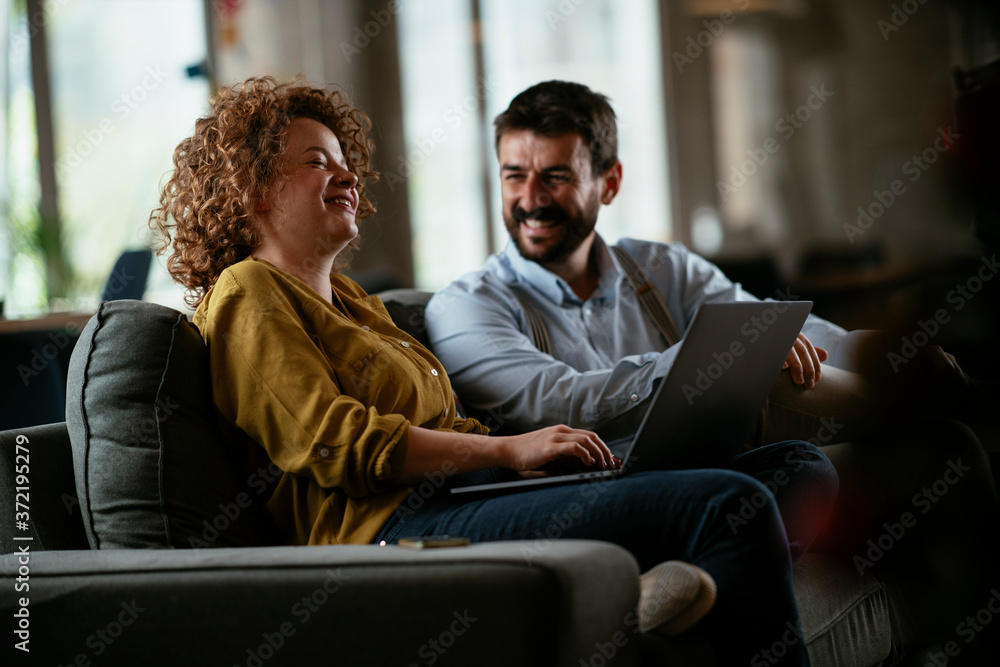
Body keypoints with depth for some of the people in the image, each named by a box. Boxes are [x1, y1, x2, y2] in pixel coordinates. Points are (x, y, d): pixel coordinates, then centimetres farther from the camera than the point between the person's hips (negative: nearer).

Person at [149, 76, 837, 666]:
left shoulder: (348, 296, 32)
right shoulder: (248, 294, 3)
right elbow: (333, 442, -11)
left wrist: (541, 447, 6)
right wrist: (508, 449, -12)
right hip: (397, 527, -10)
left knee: (803, 470, -6)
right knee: (732, 505, -22)